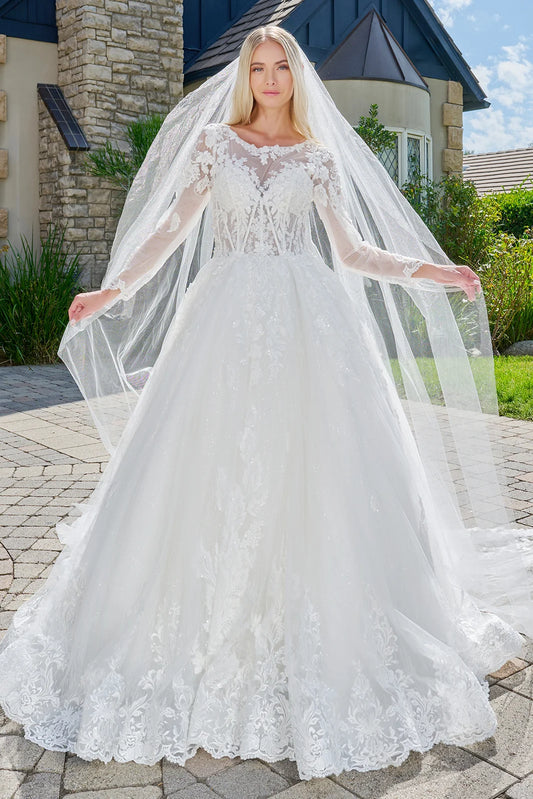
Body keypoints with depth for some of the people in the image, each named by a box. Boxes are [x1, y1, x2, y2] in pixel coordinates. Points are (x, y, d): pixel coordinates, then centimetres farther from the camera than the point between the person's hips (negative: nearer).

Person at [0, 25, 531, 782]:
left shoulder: (320, 156, 13)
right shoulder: (212, 141, 11)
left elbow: (350, 250, 12)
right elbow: (171, 229, 8)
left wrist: (428, 271, 4)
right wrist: (114, 290, -2)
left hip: (309, 321, 1)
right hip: (228, 316, 0)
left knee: (313, 468, -4)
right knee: (211, 470, -3)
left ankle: (320, 638, 12)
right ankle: (212, 632, 13)